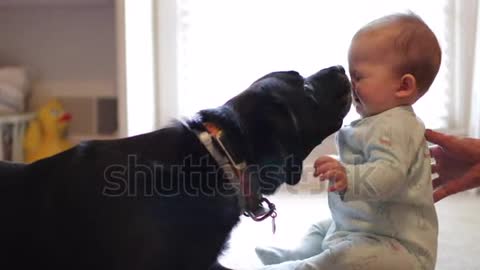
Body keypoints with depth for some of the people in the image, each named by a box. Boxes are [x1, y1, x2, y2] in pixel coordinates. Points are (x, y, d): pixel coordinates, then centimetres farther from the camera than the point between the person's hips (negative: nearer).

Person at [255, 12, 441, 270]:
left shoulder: (393, 126, -23)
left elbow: (390, 173, -40)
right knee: (320, 229, 29)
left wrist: (349, 178, -53)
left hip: (398, 245, -12)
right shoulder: (383, 122, 13)